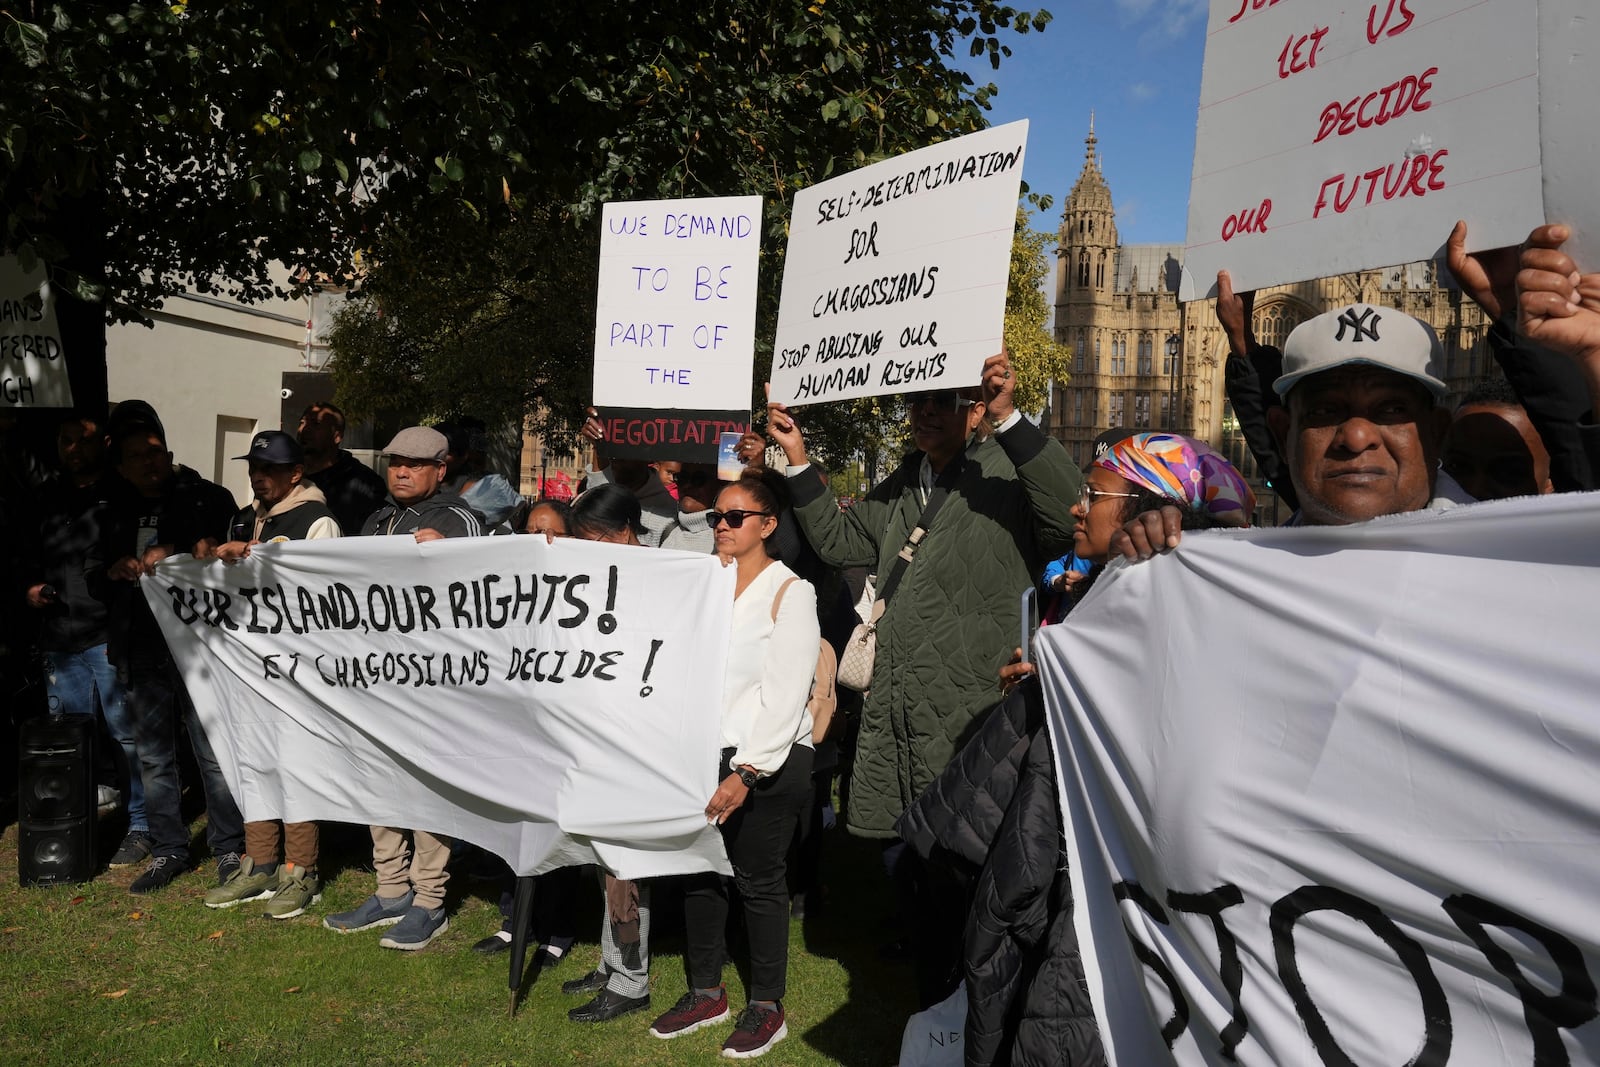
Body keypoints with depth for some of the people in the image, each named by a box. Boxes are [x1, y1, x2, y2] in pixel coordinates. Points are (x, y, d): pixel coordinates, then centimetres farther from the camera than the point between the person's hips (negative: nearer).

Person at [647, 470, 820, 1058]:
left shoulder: (790, 592, -7)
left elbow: (785, 696, -13)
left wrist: (746, 773, -17)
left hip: (767, 763, -5)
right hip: (702, 755, 5)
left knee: (759, 881, 4)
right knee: (698, 872, 11)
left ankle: (766, 1008, 20)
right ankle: (705, 992, 28)